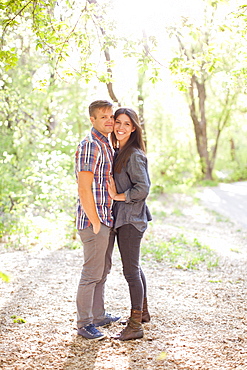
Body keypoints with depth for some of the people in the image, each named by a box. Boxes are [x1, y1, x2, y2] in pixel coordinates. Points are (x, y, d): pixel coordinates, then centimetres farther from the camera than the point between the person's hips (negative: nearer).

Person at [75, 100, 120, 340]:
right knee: (92, 274, -1)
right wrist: (95, 222, -18)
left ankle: (98, 315, 31)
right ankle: (84, 323, 11)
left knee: (103, 271, 18)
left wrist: (104, 221, 18)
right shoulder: (90, 146, -16)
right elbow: (84, 189, -21)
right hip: (93, 221, -10)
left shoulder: (105, 145, 15)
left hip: (106, 220, 10)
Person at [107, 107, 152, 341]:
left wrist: (118, 196, -13)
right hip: (120, 217, 10)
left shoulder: (134, 155, -14)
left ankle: (135, 326, 2)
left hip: (130, 219, -10)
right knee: (133, 267, 19)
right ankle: (142, 312, 34)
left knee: (131, 270, -5)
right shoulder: (117, 152, 13)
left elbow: (142, 189, -20)